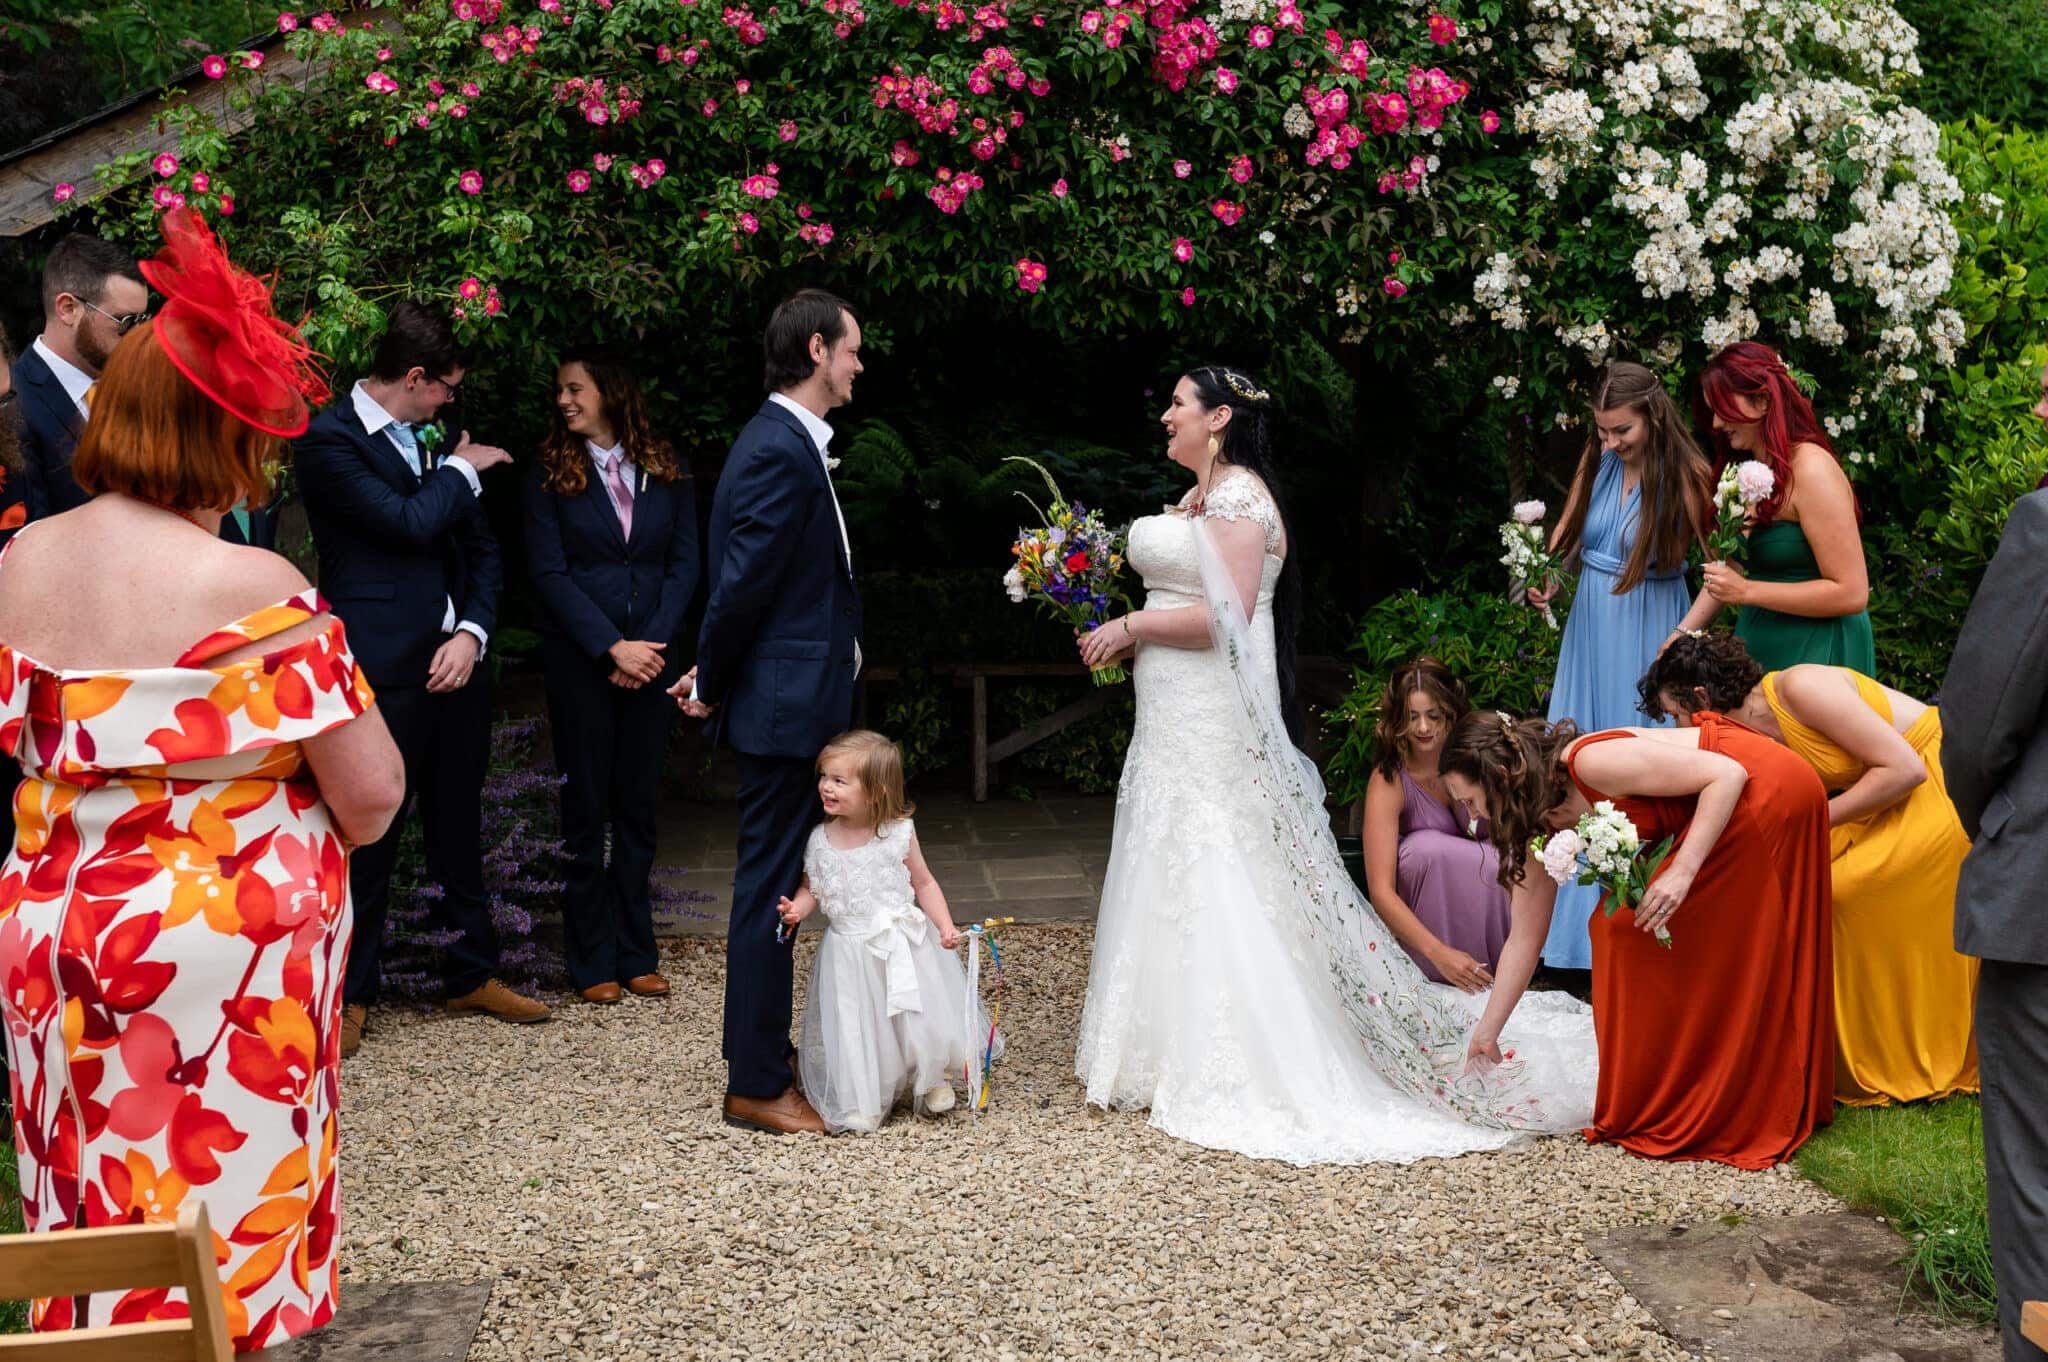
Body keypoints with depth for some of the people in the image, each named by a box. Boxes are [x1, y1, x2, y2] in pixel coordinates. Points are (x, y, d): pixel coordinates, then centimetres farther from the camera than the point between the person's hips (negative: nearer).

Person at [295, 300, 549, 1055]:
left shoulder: (431, 440, 13)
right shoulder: (329, 439, -9)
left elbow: (480, 546, 14)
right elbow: (409, 521, -19)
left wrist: (471, 632, -2)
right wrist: (463, 470, -2)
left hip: (454, 660, 7)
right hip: (383, 670, -7)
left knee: (458, 825, 16)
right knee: (369, 836, 1)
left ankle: (473, 973, 28)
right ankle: (349, 993, 14)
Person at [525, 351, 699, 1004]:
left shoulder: (666, 471, 6)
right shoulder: (550, 475, 1)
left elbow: (685, 563, 3)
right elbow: (549, 572, -5)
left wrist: (653, 642, -9)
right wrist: (612, 647, -13)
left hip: (651, 658, 2)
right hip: (580, 661, -2)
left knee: (638, 807, 7)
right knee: (586, 809, 2)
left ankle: (636, 955, 14)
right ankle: (592, 962, 10)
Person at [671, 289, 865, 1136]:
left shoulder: (788, 444, 14)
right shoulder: (780, 452, -19)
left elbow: (748, 582, 16)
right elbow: (742, 583, -19)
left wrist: (714, 676, 13)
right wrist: (711, 686, -8)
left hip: (790, 700, 10)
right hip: (786, 702, -10)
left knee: (774, 886, 17)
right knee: (770, 887, -3)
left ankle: (764, 1055, 28)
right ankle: (756, 1087, 6)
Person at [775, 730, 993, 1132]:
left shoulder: (898, 834, -8)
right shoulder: (820, 841, -5)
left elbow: (924, 883, 2)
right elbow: (811, 888, 6)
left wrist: (945, 924, -9)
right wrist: (796, 908, -15)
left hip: (905, 945, -1)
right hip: (850, 953, 1)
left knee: (921, 1016, 4)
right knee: (857, 1028, 4)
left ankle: (931, 1081, 31)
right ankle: (861, 1100, 24)